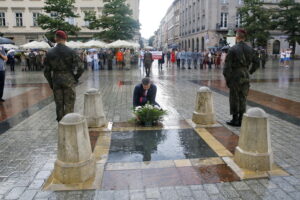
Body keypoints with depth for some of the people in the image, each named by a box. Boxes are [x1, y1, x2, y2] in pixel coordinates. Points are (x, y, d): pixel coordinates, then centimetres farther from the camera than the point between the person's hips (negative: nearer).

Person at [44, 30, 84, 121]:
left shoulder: (50, 53, 2)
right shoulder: (71, 52, -7)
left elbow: (46, 71, 4)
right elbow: (80, 68, -10)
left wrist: (51, 83, 15)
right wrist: (75, 78, 5)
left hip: (56, 81, 3)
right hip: (69, 80, -3)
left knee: (59, 105, 12)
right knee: (69, 105, 3)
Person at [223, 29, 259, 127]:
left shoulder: (232, 49, -11)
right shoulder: (250, 49, 4)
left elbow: (227, 65, -14)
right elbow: (257, 63, 10)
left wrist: (227, 79, -6)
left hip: (235, 76, -5)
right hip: (246, 77, 5)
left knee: (234, 99, 5)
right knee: (243, 99, 12)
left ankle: (235, 120, 11)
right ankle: (240, 120, 18)